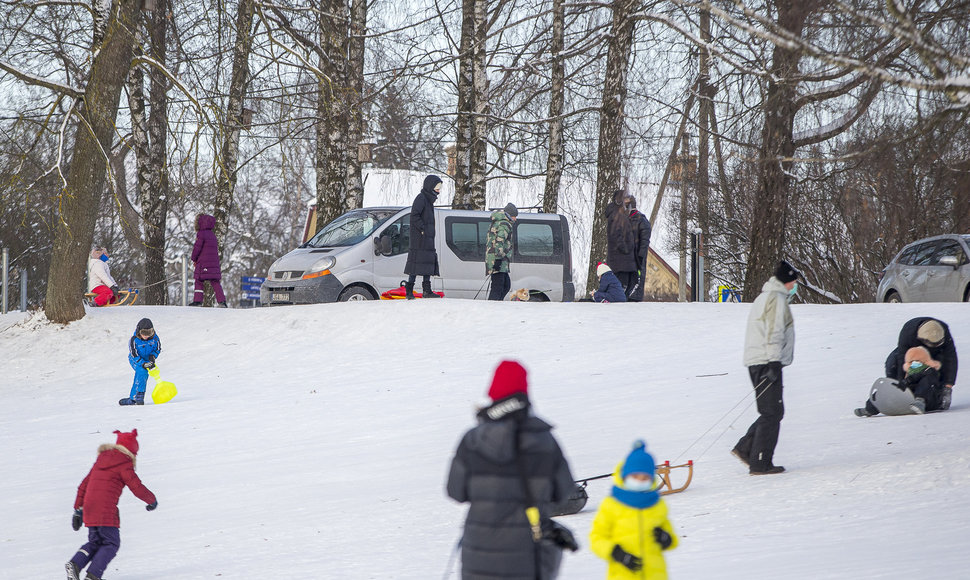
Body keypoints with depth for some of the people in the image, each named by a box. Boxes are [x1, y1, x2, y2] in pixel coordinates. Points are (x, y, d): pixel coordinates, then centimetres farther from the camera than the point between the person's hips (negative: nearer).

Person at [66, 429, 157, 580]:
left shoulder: (100, 461, 19)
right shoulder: (124, 465, -2)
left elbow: (83, 486, 21)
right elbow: (138, 488, -5)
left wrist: (78, 510, 24)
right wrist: (152, 500, 13)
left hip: (89, 508, 7)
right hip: (107, 509, -7)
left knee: (95, 542, 19)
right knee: (111, 544, 3)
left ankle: (75, 564, -4)